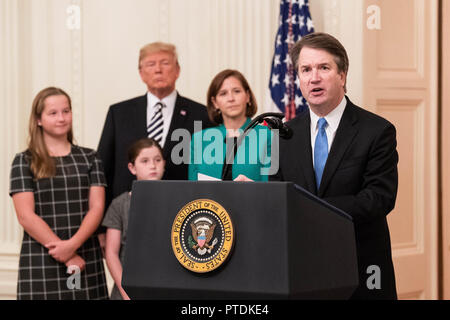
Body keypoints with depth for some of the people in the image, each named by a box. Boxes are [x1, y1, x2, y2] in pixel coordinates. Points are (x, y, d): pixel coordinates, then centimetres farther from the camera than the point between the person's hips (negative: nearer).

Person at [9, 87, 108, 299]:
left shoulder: (89, 158, 13)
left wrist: (73, 244, -13)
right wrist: (67, 256, -11)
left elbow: (97, 208, 4)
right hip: (40, 263, -2)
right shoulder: (24, 162, 5)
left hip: (86, 260, 2)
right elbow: (26, 216, -4)